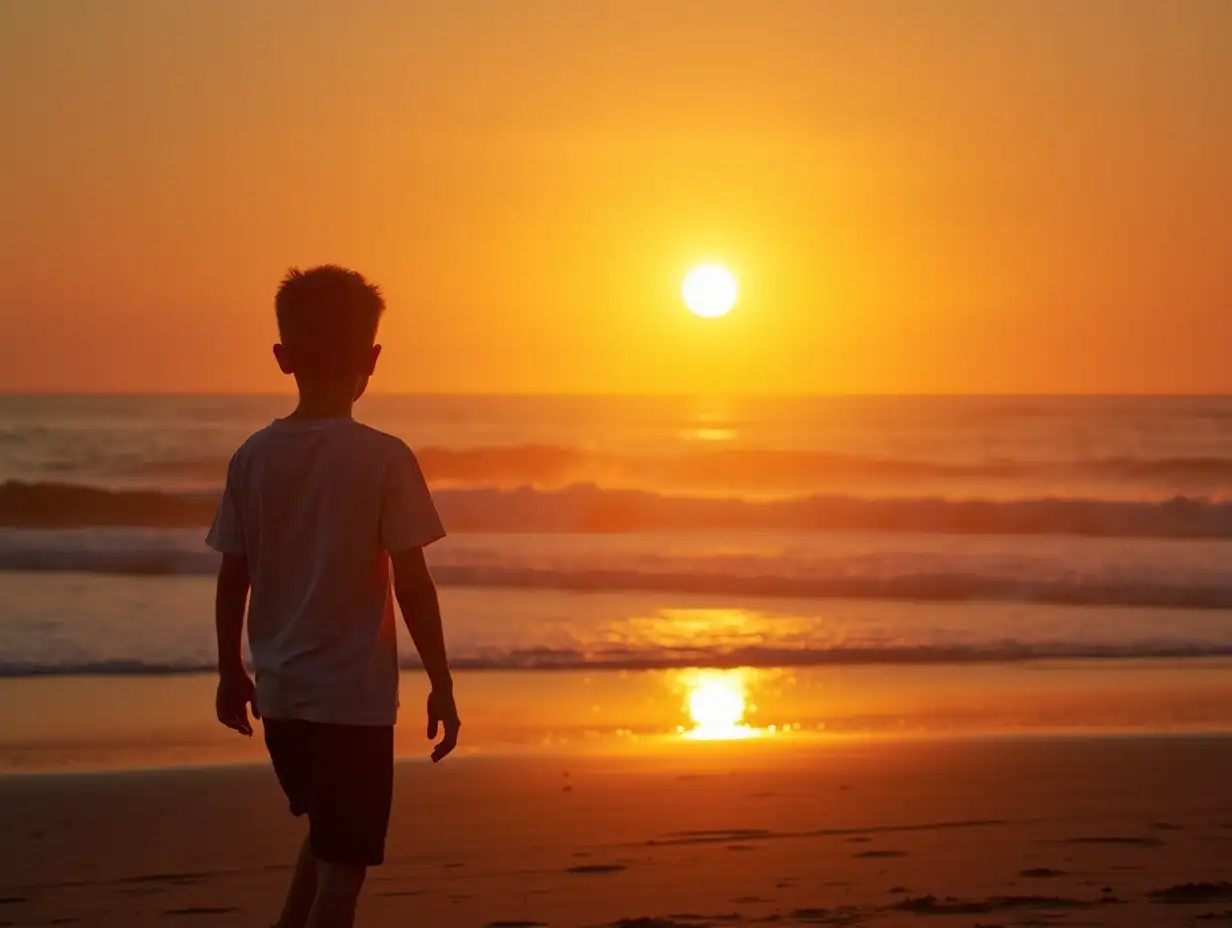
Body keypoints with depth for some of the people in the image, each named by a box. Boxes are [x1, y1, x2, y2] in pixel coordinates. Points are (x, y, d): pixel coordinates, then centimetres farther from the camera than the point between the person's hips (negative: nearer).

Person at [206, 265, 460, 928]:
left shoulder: (254, 456, -1)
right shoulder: (384, 458, -12)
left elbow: (232, 578, 4)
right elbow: (413, 584, -13)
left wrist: (231, 673, 18)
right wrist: (441, 686, -3)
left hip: (280, 693, 5)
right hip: (354, 696, -5)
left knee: (326, 834, 26)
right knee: (342, 869, 2)